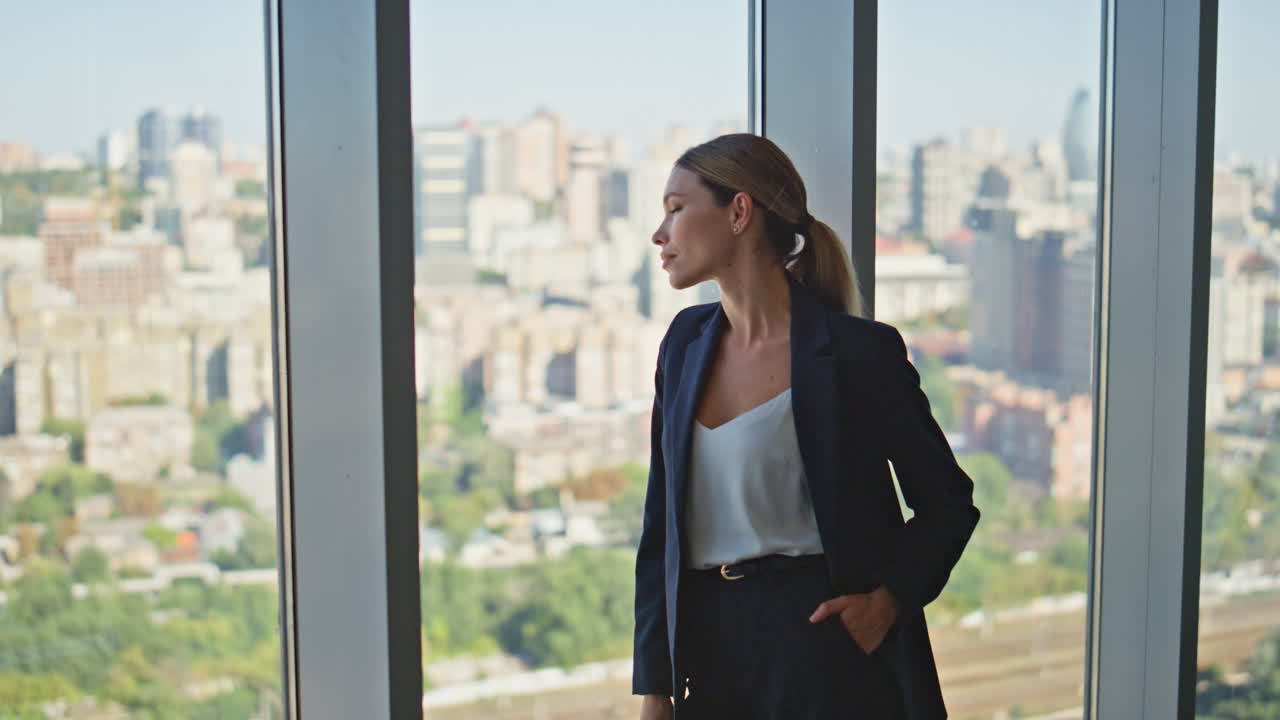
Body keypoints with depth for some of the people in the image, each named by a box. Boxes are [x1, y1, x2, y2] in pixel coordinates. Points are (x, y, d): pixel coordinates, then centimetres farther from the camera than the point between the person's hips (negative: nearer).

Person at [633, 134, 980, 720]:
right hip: (710, 648, 5)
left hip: (825, 645, -5)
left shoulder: (858, 350, -8)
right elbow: (661, 523, 10)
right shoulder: (687, 342, 8)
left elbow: (948, 503, 2)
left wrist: (890, 597, -13)